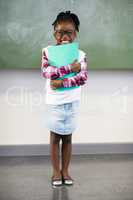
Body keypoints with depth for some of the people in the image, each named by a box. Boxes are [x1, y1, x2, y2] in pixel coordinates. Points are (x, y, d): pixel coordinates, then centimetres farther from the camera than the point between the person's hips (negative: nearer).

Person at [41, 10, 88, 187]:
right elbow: (46, 72, -18)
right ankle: (56, 171, 24)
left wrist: (61, 82, -22)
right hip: (54, 102, -1)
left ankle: (65, 170, 26)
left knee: (67, 137, 12)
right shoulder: (48, 51, -3)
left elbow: (83, 78, -13)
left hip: (72, 102, 1)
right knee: (55, 137, 10)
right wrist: (70, 68, -22)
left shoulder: (81, 55, -1)